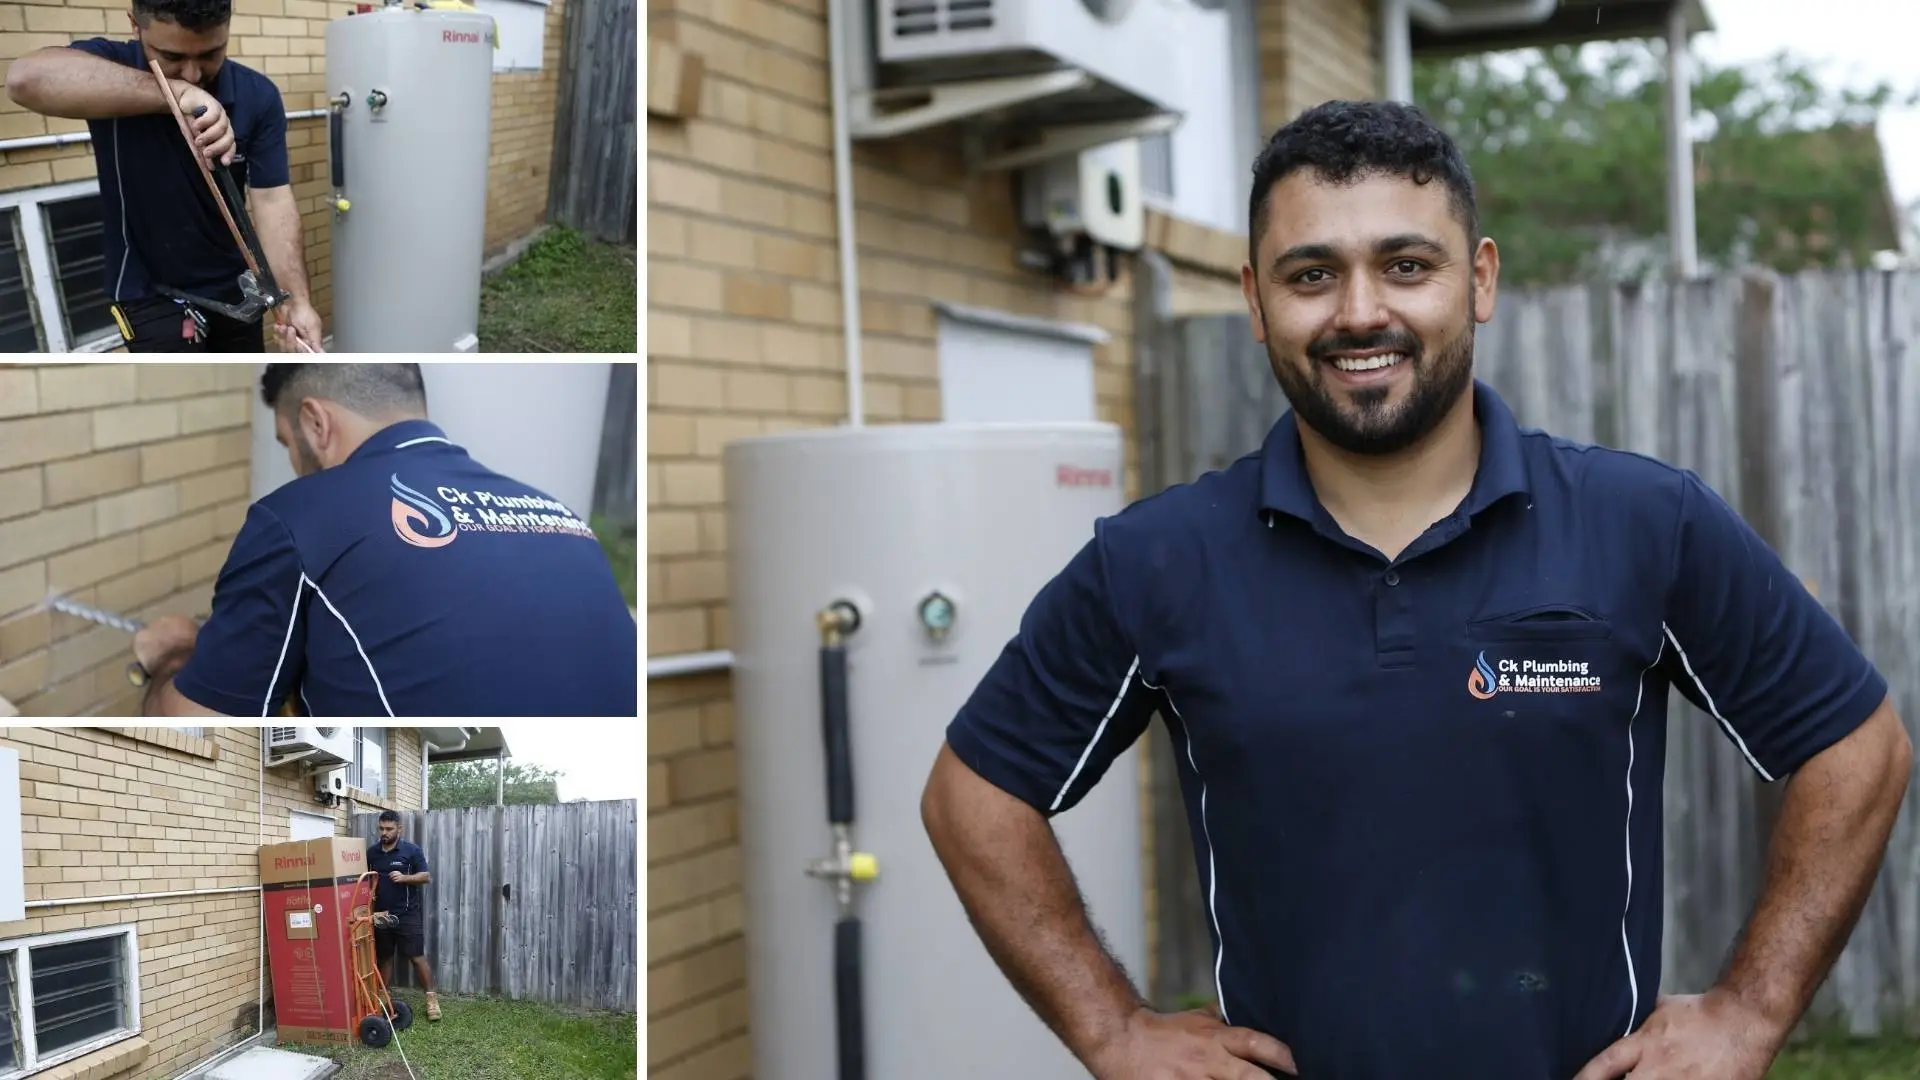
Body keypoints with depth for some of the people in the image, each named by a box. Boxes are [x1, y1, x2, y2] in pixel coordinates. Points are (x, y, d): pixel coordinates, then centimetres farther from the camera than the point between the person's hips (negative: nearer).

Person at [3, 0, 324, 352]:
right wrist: (177, 92, -47)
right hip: (151, 294, -4)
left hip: (234, 287, 4)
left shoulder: (257, 96, -13)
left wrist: (295, 300, -31)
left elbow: (272, 200, -16)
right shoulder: (110, 65, -20)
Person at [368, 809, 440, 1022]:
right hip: (381, 914, 4)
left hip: (407, 914, -4)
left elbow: (426, 877, -5)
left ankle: (431, 999, -3)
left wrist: (404, 878, -20)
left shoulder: (411, 850, -4)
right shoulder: (371, 852, 7)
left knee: (417, 957, -6)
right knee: (384, 957, 11)